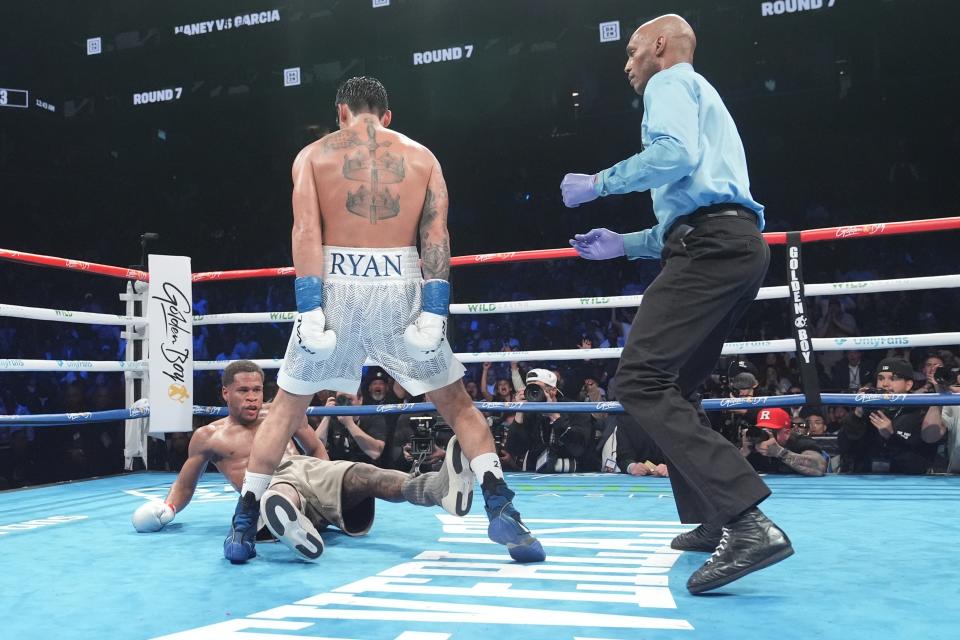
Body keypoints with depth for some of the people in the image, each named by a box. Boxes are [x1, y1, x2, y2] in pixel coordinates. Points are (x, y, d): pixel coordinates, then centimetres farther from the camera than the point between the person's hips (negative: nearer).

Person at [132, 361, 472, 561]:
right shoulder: (208, 436, 18)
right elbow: (185, 485, 26)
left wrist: (328, 480, 13)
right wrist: (166, 507, 4)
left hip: (310, 469, 3)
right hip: (274, 485, -2)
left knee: (363, 474, -30)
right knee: (278, 501, -43)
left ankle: (440, 486, -57)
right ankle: (295, 528, -80)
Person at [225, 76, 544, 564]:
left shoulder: (314, 154, 10)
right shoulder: (421, 155, 12)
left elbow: (306, 232, -5)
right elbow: (436, 236, 0)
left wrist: (310, 309, -10)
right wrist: (434, 312, -5)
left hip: (337, 285, 0)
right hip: (400, 286, 0)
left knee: (286, 407, 16)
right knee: (456, 403, 13)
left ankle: (244, 521, 19)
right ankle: (501, 510, 2)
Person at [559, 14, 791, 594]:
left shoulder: (671, 82, 6)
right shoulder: (700, 98, 35)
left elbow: (675, 153, -17)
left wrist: (597, 183, -5)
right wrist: (623, 243, 30)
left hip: (713, 244, -10)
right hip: (736, 244, 10)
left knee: (641, 381, -20)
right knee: (673, 387, 16)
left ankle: (749, 522, -28)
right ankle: (714, 520, 16)